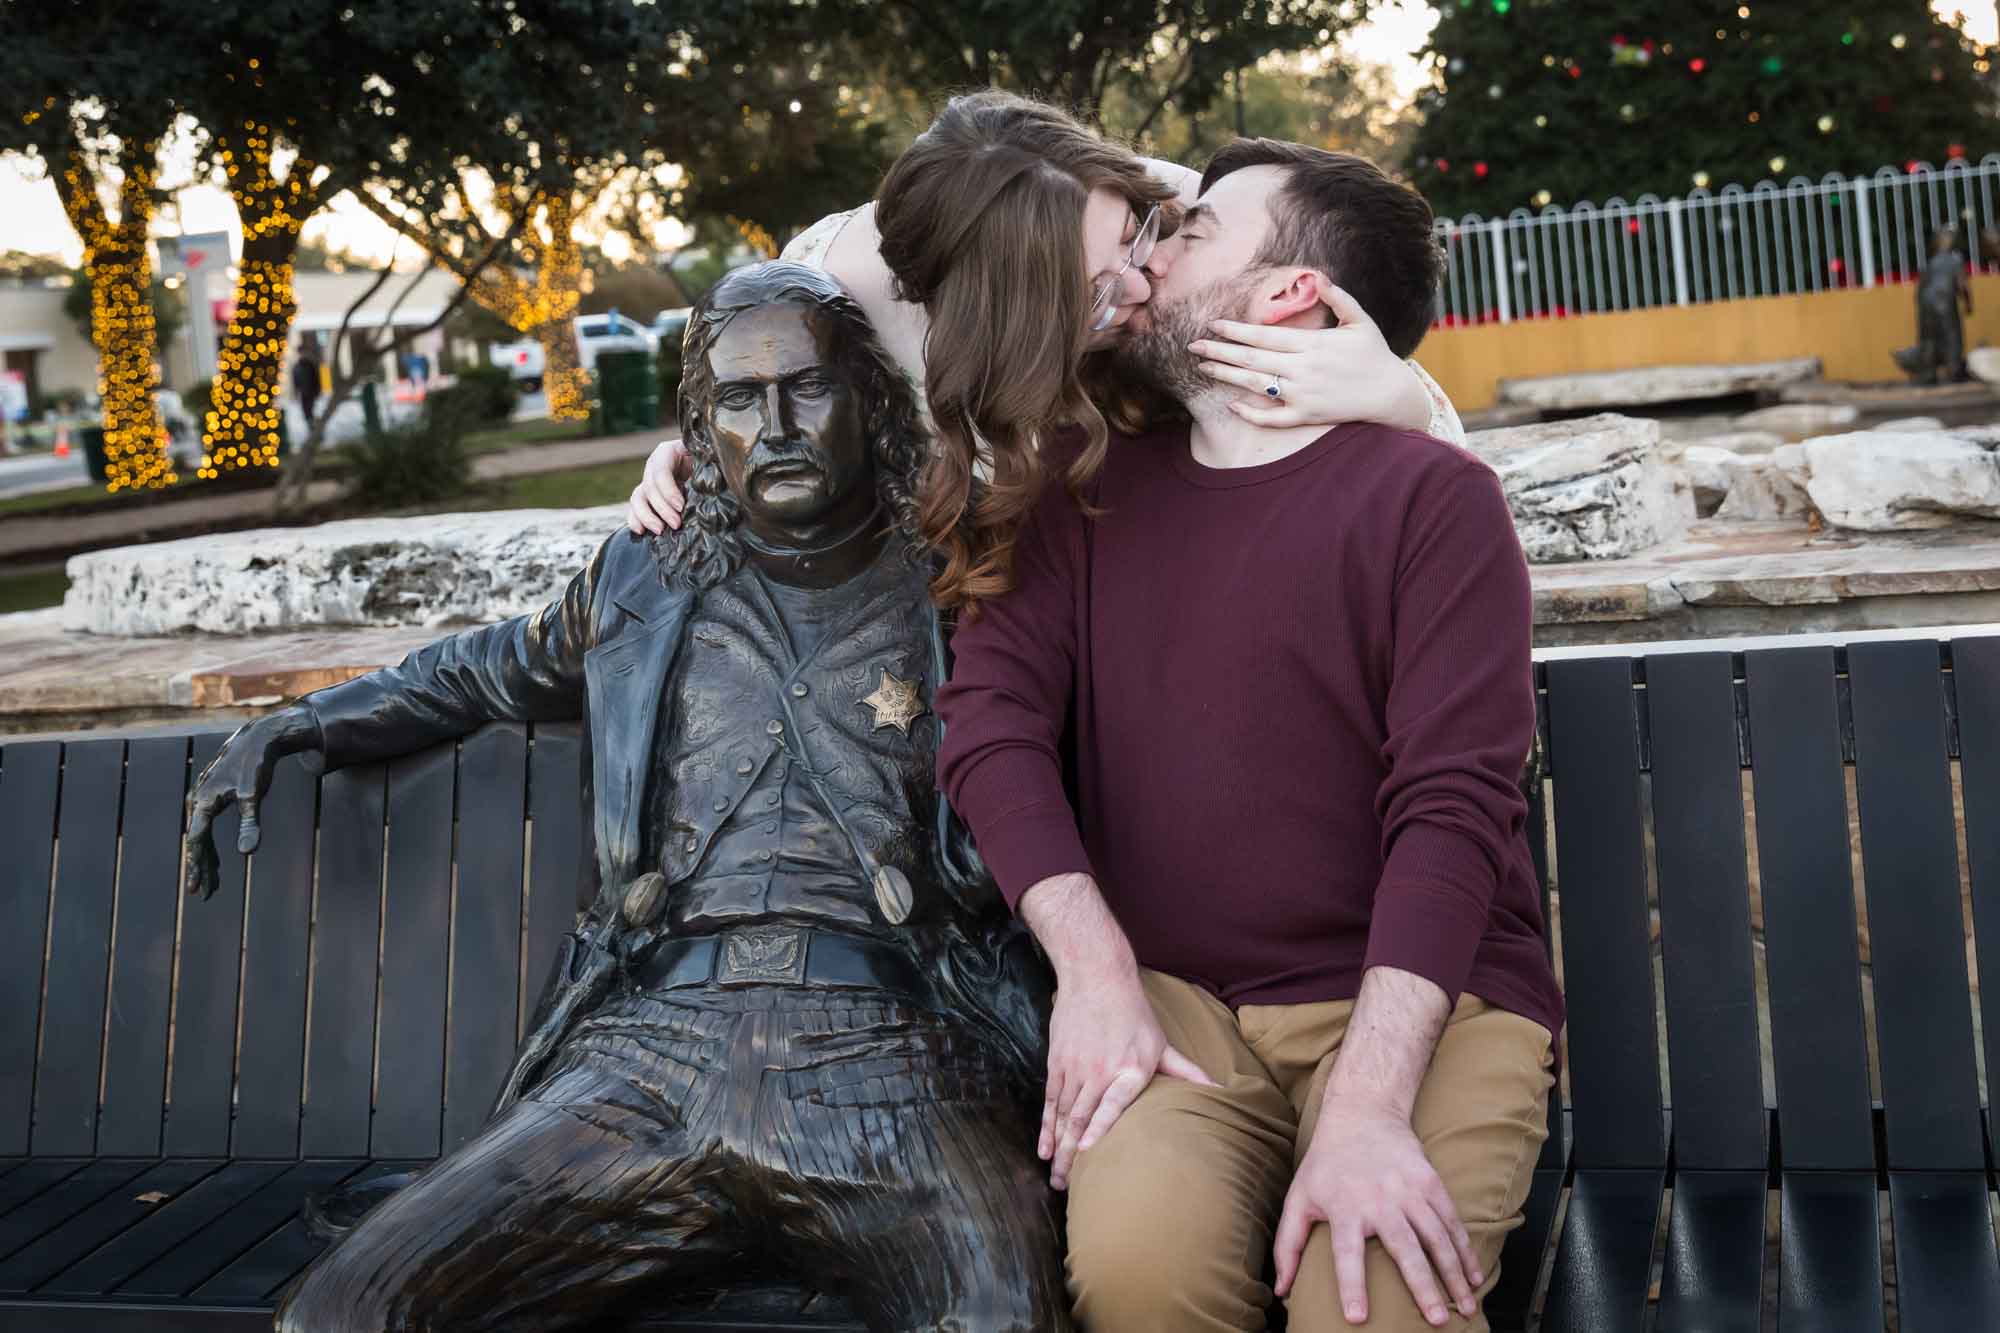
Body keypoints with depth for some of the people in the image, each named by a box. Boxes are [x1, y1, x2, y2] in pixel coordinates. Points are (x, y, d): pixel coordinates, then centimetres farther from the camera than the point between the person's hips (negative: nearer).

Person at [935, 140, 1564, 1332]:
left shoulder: (1432, 496, -3)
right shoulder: (1090, 498, 11)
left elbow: (1452, 809, -13)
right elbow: (993, 721, -1)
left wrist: (1365, 1108, -25)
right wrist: (1095, 968, -16)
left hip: (1420, 999, -2)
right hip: (1176, 997, 3)